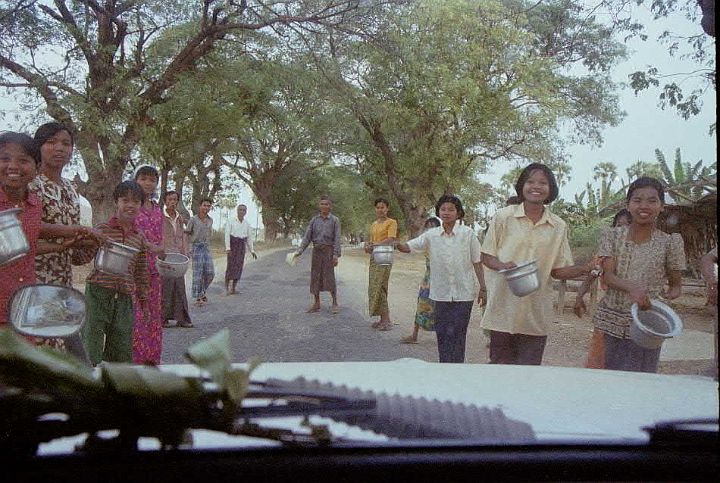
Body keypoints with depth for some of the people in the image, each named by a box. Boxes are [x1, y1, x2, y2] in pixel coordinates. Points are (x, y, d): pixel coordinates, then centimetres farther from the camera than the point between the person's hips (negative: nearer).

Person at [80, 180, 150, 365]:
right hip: (99, 292, -4)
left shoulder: (140, 237, 11)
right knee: (91, 347, -4)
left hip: (125, 297, 4)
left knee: (122, 353, 7)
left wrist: (144, 302, 18)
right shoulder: (102, 229, -1)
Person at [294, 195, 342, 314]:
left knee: (329, 276, -6)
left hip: (328, 250, -3)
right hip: (316, 250, 4)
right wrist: (300, 250, -8)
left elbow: (337, 238, -4)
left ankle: (335, 303, 4)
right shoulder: (314, 220, 8)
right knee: (315, 276, 5)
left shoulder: (334, 220, 1)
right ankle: (316, 304, 13)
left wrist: (336, 254, -13)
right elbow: (307, 236, 3)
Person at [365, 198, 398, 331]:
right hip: (373, 258, 8)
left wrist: (374, 245, -20)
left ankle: (386, 320, -6)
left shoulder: (391, 222, -3)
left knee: (379, 288, -11)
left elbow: (391, 240, -15)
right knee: (373, 288, 5)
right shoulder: (374, 224, 19)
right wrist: (368, 247, -2)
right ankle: (382, 319, 10)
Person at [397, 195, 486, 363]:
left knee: (456, 333, -4)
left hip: (463, 292, -3)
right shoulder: (432, 235, 3)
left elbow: (477, 263, 1)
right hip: (441, 293, 3)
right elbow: (409, 247, -4)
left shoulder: (467, 234, -3)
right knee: (441, 332, 8)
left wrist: (482, 288, 0)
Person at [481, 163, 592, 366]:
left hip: (536, 316, 2)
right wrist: (502, 266, -18)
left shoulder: (558, 226, 6)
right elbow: (486, 256, 3)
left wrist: (586, 269, -8)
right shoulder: (503, 216, -1)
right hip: (503, 310, -2)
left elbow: (558, 269, 9)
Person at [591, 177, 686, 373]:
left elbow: (676, 284, 8)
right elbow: (607, 275, -10)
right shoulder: (613, 236, 1)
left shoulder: (670, 242, 0)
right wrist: (632, 288, -29)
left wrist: (669, 296, -15)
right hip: (610, 320, 1)